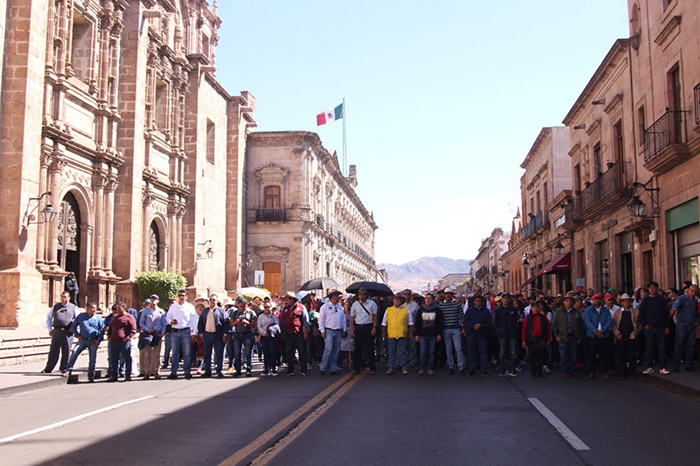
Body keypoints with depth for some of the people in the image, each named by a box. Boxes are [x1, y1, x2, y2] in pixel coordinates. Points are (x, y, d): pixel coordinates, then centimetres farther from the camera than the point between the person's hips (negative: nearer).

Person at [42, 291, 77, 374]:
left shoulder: (73, 307, 10)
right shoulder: (55, 307, 15)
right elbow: (48, 318, 22)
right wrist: (50, 329, 12)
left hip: (68, 332, -1)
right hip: (57, 331, 1)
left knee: (66, 351, 0)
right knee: (54, 350, 0)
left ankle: (64, 368, 10)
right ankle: (48, 369, 4)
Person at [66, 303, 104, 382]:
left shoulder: (98, 318, 5)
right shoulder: (80, 316, 7)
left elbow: (102, 329, 5)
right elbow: (74, 326, 14)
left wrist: (99, 340, -4)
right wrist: (78, 335, 1)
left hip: (93, 341, 0)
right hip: (83, 340, 0)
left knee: (93, 359, 1)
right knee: (75, 352, -20)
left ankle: (91, 376, 10)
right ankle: (69, 370, -12)